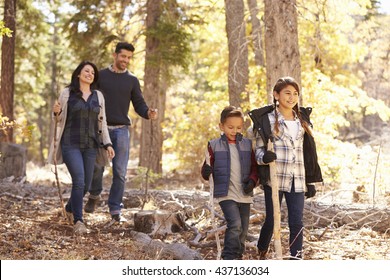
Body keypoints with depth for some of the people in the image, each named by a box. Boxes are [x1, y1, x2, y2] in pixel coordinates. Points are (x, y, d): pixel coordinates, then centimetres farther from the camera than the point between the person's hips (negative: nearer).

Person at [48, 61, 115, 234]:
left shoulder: (98, 96, 10)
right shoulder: (67, 93, 1)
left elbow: (102, 122, 13)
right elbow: (59, 119, 6)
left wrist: (107, 144, 4)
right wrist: (56, 112, -17)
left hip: (90, 145, 4)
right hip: (71, 144, -4)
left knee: (86, 185, 7)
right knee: (79, 181, -19)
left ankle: (70, 207, 36)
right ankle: (78, 221, -13)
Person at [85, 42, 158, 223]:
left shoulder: (132, 80, 9)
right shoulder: (100, 75, 7)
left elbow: (139, 104, 6)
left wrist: (148, 113, -15)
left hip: (122, 130, 1)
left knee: (120, 172, -2)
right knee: (97, 165, -8)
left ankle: (115, 210, 5)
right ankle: (94, 195, 21)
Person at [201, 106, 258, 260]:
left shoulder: (248, 145, 8)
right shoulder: (214, 145, 1)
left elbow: (254, 167, 10)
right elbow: (207, 168, 4)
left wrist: (252, 180, -9)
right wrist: (206, 172, -20)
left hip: (245, 194, 4)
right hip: (226, 194, -4)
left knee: (243, 229, 11)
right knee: (235, 225, -20)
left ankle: (238, 256, 27)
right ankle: (229, 259, -16)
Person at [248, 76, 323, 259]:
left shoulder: (302, 120, 15)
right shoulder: (267, 119, 1)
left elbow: (308, 153, 18)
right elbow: (258, 148, 0)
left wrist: (310, 181, 13)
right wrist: (264, 157, -24)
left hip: (297, 180, 4)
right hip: (274, 178, -3)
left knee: (297, 223, -2)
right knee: (271, 221, 4)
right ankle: (262, 253, 30)